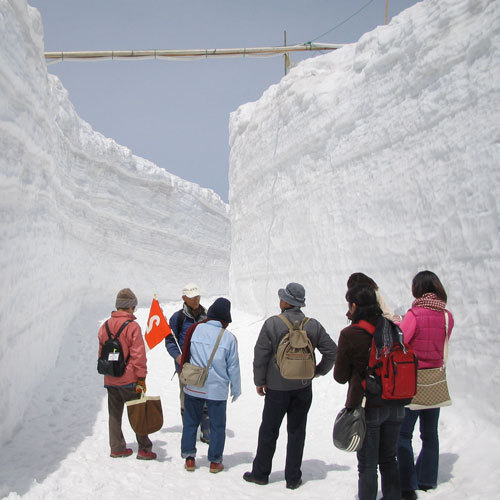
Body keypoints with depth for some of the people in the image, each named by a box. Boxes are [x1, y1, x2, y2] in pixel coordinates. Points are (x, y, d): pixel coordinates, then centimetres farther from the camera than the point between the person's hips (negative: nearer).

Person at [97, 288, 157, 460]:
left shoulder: (105, 326, 6)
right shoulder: (132, 326, -14)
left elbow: (101, 353, 13)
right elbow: (138, 355, -15)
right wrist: (141, 378, -10)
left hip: (110, 380, 6)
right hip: (129, 379, -6)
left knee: (114, 414, 15)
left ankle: (117, 448, 20)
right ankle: (144, 449, 8)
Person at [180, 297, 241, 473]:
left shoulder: (195, 329, -6)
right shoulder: (229, 337, -10)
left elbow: (185, 356, 3)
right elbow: (233, 367, -3)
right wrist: (236, 390, 9)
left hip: (193, 387, 1)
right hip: (217, 389, -1)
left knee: (190, 422, 15)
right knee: (217, 425, 12)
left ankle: (189, 458, 18)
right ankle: (215, 461, 17)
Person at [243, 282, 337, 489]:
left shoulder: (272, 324, -12)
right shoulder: (313, 326, -3)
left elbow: (260, 355, -9)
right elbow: (332, 350, 2)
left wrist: (259, 381, 2)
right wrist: (320, 370, 16)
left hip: (277, 387, -2)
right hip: (303, 387, 3)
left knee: (268, 431, 11)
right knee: (297, 432, 11)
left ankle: (260, 472, 21)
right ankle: (293, 478, 16)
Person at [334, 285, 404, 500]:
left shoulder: (350, 334, -15)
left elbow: (340, 376, -6)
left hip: (367, 407, -5)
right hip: (395, 406, 5)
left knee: (367, 465, 8)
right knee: (389, 460, 19)